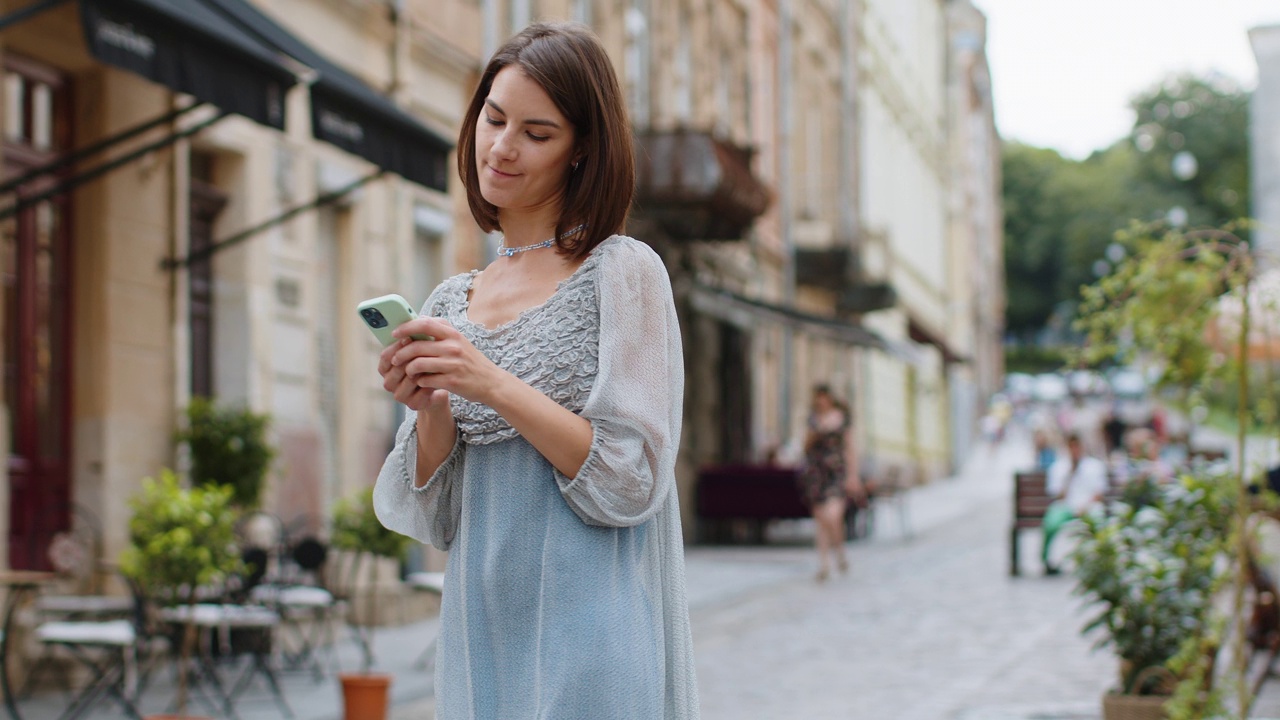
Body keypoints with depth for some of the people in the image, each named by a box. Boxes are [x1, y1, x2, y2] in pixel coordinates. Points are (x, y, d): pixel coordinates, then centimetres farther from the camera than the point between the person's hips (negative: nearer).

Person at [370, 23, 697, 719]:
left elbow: (630, 484, -11)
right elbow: (437, 519, 9)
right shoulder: (449, 303, 11)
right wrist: (431, 411, -9)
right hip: (481, 635, 5)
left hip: (588, 634, -5)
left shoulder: (623, 271, -5)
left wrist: (494, 386, -19)